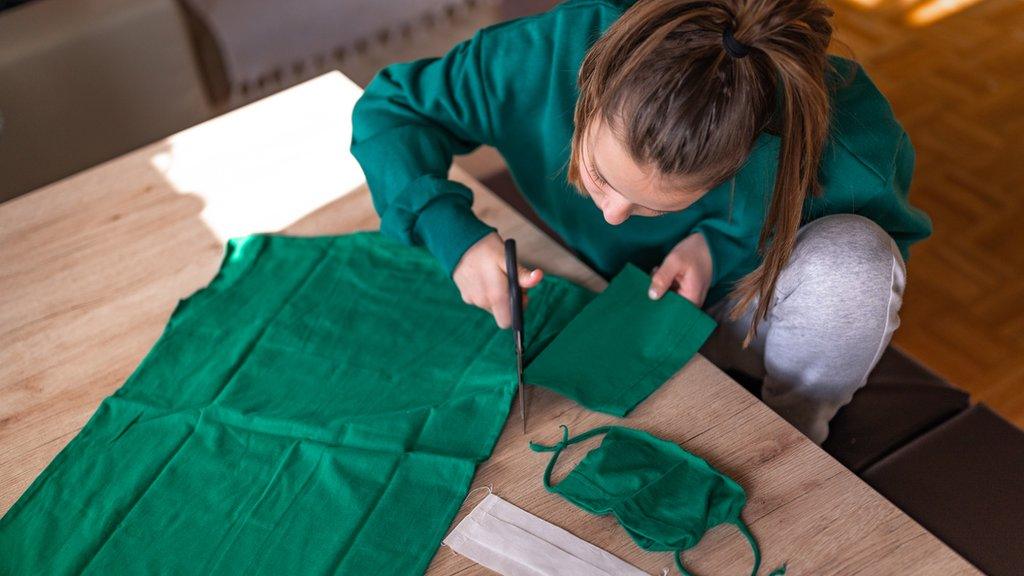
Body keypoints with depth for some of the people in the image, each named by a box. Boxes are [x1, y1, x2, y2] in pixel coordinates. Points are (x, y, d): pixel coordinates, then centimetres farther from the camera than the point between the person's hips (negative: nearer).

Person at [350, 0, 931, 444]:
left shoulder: (843, 127, -35)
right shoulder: (551, 52, -33)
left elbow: (888, 233, -12)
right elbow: (390, 109, -18)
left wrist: (725, 244, -30)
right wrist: (452, 232, -38)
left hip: (747, 307, 0)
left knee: (850, 255, -34)